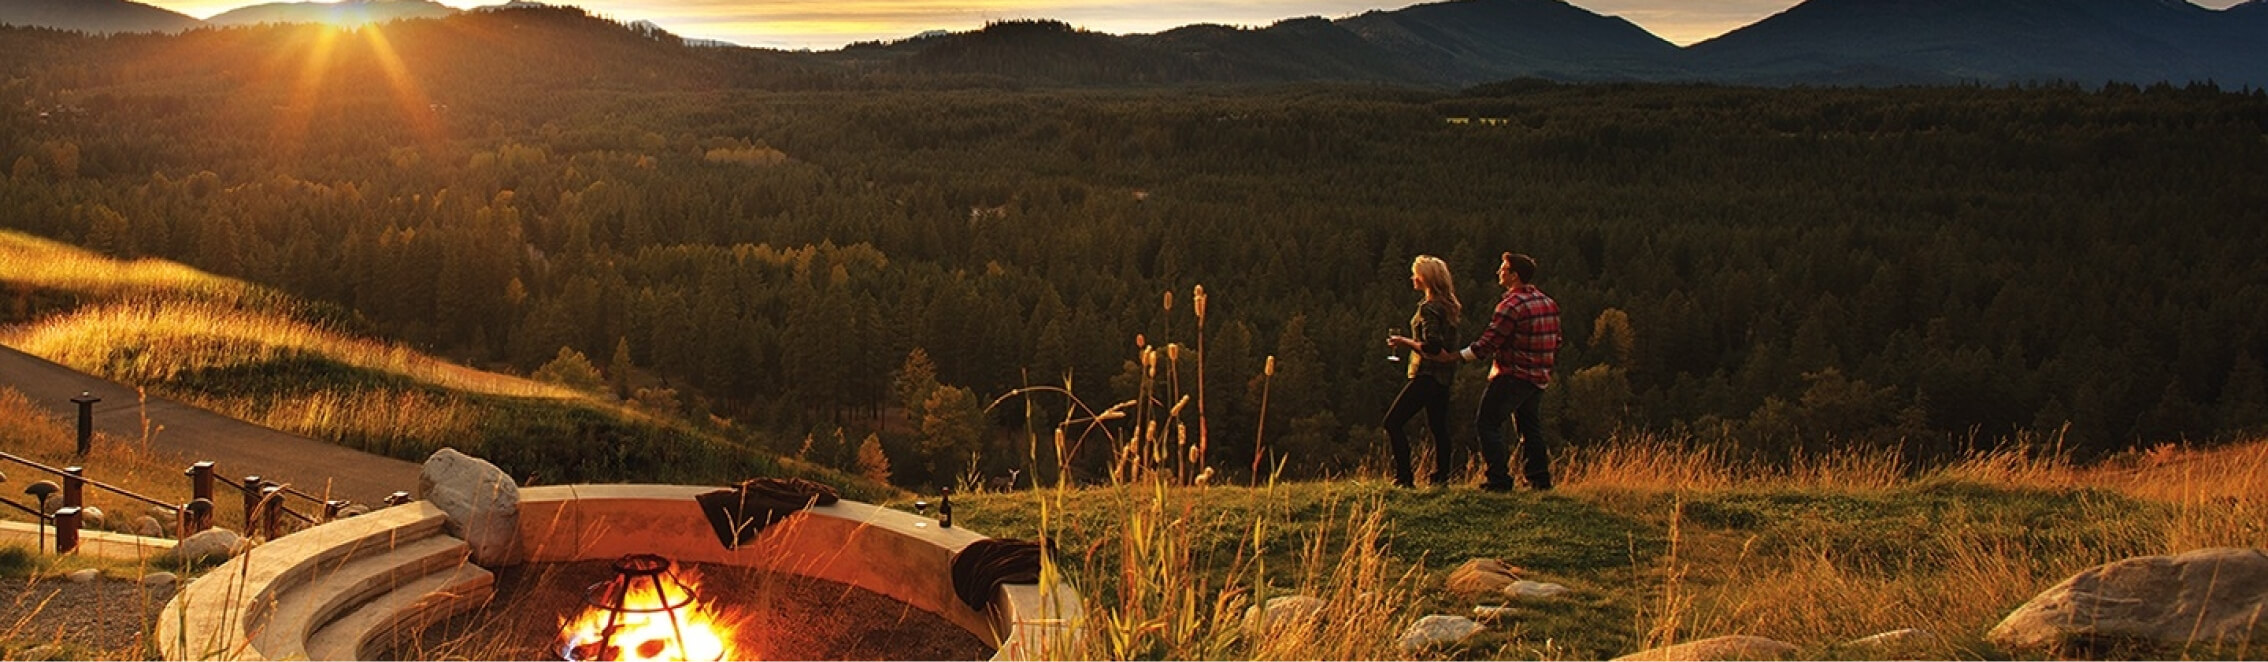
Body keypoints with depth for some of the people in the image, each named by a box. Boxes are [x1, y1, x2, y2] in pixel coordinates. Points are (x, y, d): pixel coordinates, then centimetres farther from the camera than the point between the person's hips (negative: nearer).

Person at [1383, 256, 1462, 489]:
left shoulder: (1428, 308, -17)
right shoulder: (1449, 305, 11)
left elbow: (1432, 345, -25)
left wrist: (1405, 342, -12)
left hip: (1427, 374, -10)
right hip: (1443, 374, 10)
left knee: (1393, 422, -8)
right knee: (1438, 426, 14)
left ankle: (1404, 477, -12)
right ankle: (1441, 476, 15)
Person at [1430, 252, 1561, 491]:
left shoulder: (1512, 305, -16)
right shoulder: (1548, 303, 10)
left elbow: (1487, 344, -19)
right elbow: (1556, 344, 15)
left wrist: (1452, 356, -14)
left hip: (1513, 375, -8)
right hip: (1539, 377, 8)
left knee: (1488, 423, -2)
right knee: (1530, 427, 16)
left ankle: (1499, 479, -7)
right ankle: (1539, 478, 14)